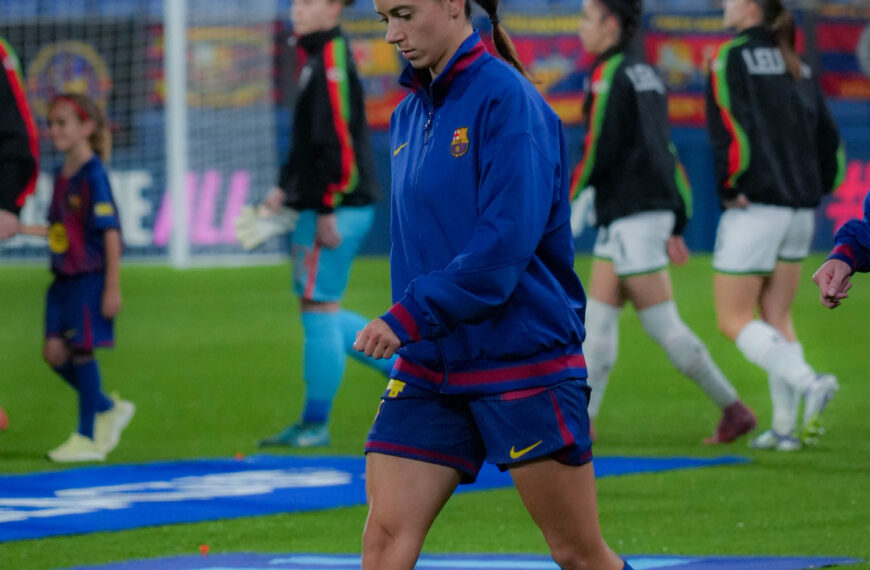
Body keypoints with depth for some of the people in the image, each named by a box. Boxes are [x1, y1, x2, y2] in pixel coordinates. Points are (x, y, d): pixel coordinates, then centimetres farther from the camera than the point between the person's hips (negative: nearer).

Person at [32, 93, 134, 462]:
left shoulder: (93, 176, -13)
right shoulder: (62, 176, 12)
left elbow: (110, 231, -15)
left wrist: (113, 286, -17)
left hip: (90, 276, -8)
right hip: (64, 278, 8)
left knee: (81, 350, -3)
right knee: (54, 351, 5)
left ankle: (89, 438, 7)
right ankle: (109, 409, 24)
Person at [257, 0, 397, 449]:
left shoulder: (331, 62, -15)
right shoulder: (318, 58, 16)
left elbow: (337, 142, -21)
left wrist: (326, 210, -22)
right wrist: (284, 189, 23)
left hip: (337, 208, -10)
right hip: (329, 206, 10)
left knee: (319, 307, -4)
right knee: (320, 311, 14)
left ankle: (315, 425, 3)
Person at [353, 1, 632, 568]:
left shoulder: (506, 100, -12)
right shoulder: (408, 115, 12)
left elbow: (505, 244, -20)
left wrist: (409, 316, -21)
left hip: (526, 362, -7)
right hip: (429, 369, 7)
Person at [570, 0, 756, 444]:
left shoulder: (609, 75, -12)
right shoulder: (647, 76, 16)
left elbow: (598, 150, -17)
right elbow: (665, 151, 17)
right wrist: (675, 227, 19)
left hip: (629, 218, -9)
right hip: (655, 210, 9)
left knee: (662, 324, -6)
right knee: (598, 320, 7)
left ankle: (733, 408, -3)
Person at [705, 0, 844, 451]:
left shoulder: (732, 57, -8)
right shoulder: (797, 67, 12)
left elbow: (731, 126, -19)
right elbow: (828, 138, 11)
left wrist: (729, 186, -10)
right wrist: (816, 188, 17)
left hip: (755, 207, -7)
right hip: (800, 210, 7)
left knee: (733, 319, 0)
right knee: (777, 319, 15)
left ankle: (807, 383, -20)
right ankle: (786, 426, 9)